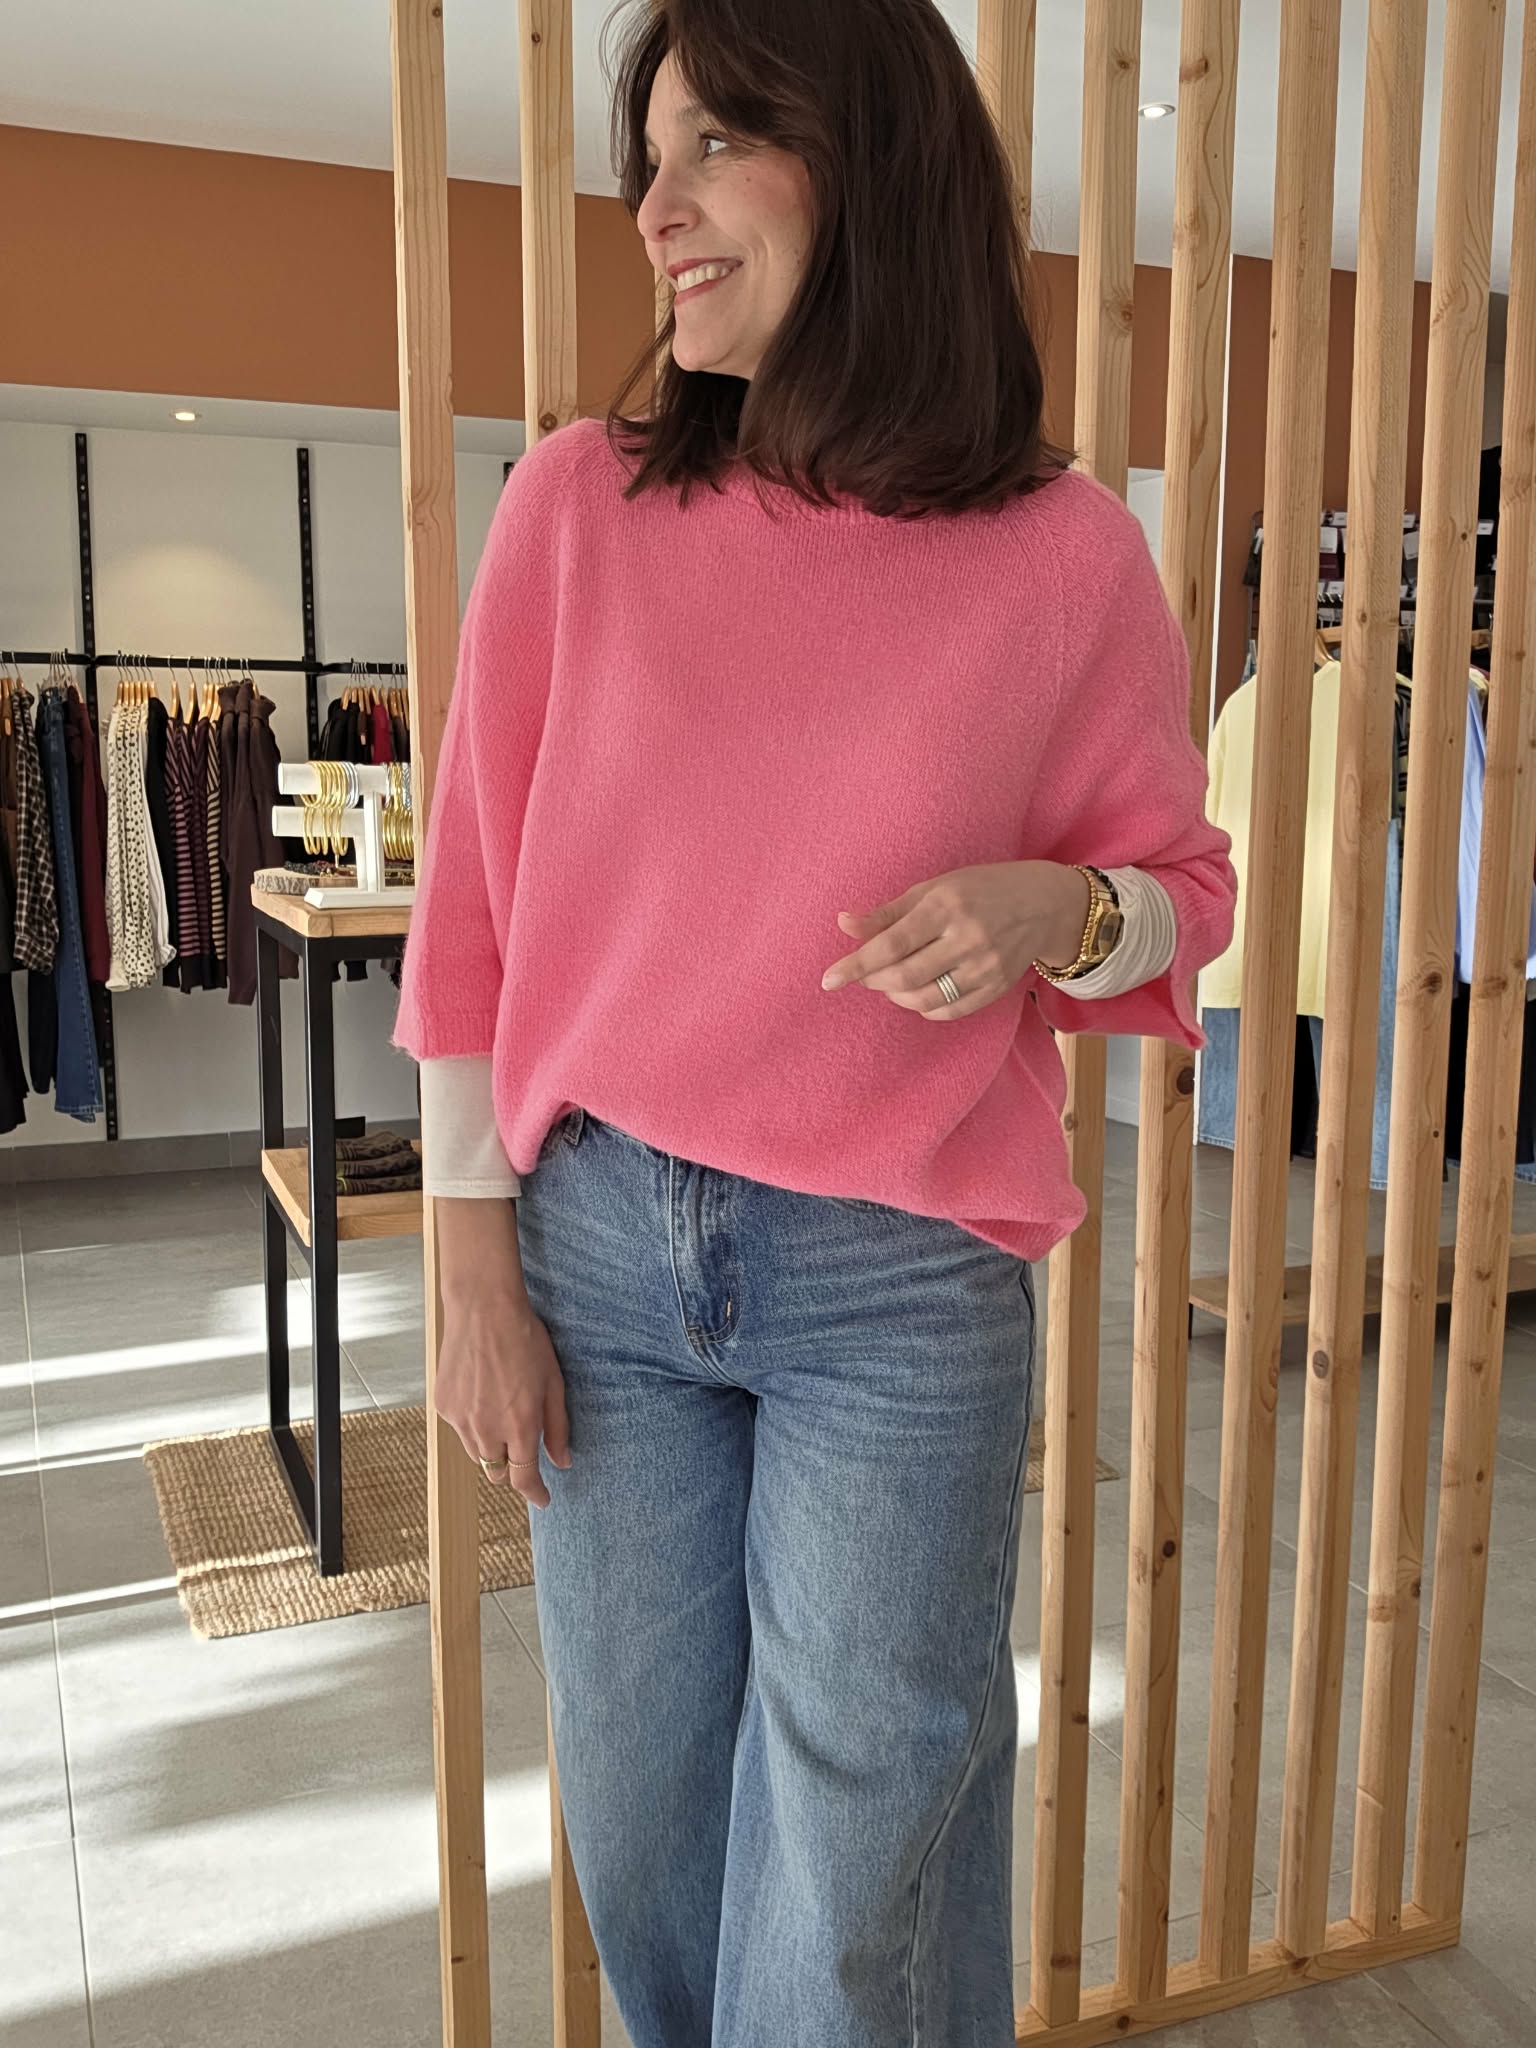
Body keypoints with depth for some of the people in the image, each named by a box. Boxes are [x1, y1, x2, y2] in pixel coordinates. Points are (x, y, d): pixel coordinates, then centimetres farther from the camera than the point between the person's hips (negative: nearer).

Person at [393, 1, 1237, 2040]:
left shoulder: (1068, 554, -5)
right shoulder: (576, 505, -2)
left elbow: (1182, 887, 7)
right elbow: (476, 909, 0)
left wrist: (1055, 907, -17)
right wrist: (476, 1277, 0)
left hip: (904, 1281, -1)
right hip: (599, 1249, 2)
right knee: (646, 1840, 16)